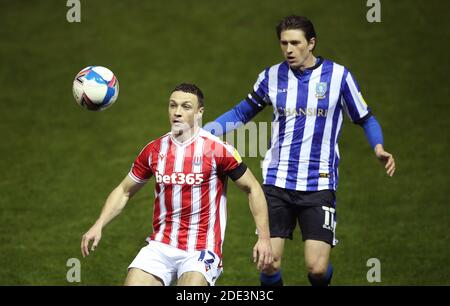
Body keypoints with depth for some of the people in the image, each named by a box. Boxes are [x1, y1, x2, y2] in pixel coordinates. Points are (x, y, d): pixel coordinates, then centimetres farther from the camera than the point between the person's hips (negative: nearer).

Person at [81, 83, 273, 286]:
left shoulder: (217, 149, -6)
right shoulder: (154, 150, 6)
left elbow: (252, 189, 2)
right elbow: (124, 191, 18)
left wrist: (264, 237, -4)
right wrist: (98, 225, 5)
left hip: (201, 250, -4)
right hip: (160, 246, 4)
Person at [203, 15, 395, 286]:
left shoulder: (338, 76, -1)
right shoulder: (272, 76, 5)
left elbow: (365, 118, 8)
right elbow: (242, 114, 19)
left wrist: (379, 147, -11)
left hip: (319, 185, -2)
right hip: (277, 183, 2)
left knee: (317, 268, -10)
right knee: (269, 263, -7)